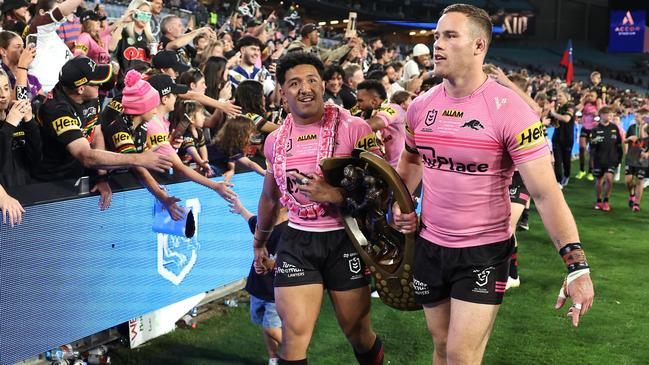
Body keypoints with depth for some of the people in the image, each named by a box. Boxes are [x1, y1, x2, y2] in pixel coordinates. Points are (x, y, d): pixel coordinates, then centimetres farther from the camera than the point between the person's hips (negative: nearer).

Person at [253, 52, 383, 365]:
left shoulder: (353, 128, -10)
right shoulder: (275, 140, 5)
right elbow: (270, 197, 21)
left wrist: (334, 195, -24)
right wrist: (259, 242, 31)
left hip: (344, 239, -3)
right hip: (296, 241, 3)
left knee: (357, 333, 12)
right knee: (294, 335, -5)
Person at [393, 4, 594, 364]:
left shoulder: (509, 109, -17)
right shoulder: (421, 106, 0)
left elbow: (545, 192, -20)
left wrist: (576, 266, -27)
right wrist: (400, 203, 5)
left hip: (484, 252, -5)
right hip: (430, 246, 5)